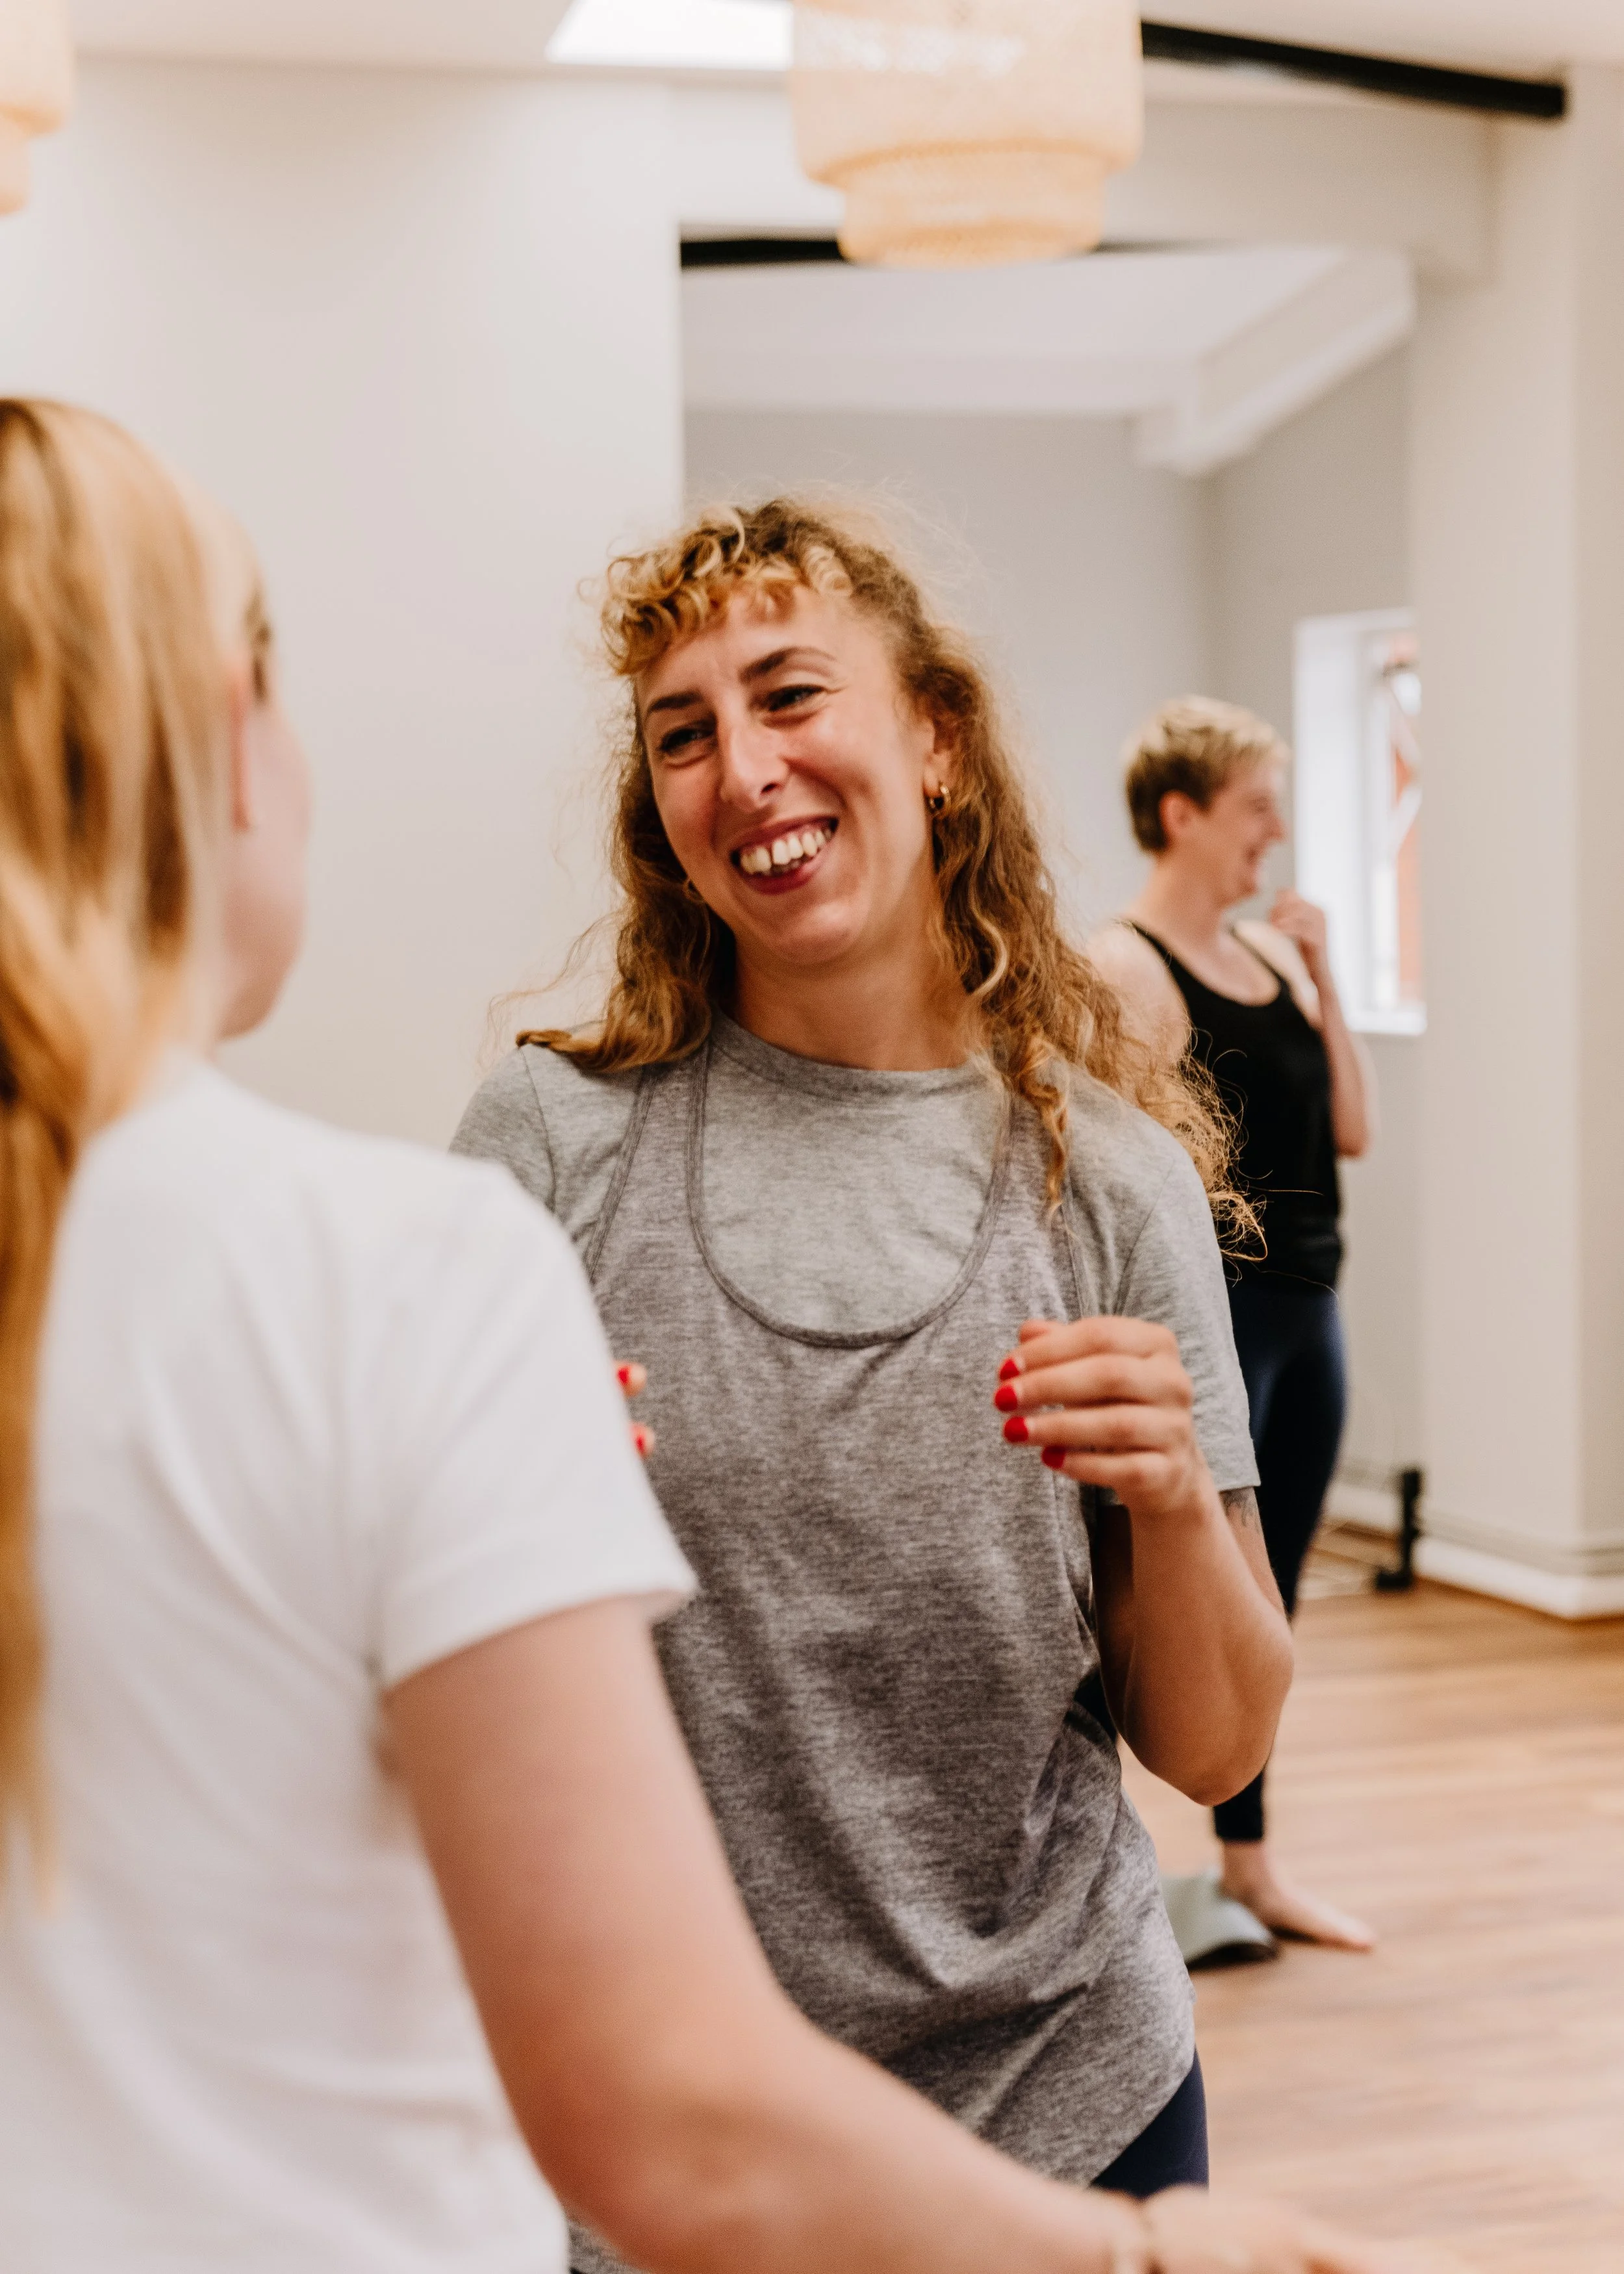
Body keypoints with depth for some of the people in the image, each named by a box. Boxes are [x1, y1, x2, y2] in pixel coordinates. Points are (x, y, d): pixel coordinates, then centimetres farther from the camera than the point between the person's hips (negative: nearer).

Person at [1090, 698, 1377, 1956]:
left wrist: (1323, 977, 1)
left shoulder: (1273, 950, 12)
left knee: (1267, 1598, 14)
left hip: (1306, 1309, 8)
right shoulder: (1123, 968, -11)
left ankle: (1251, 1863, 26)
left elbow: (1353, 1130, 10)